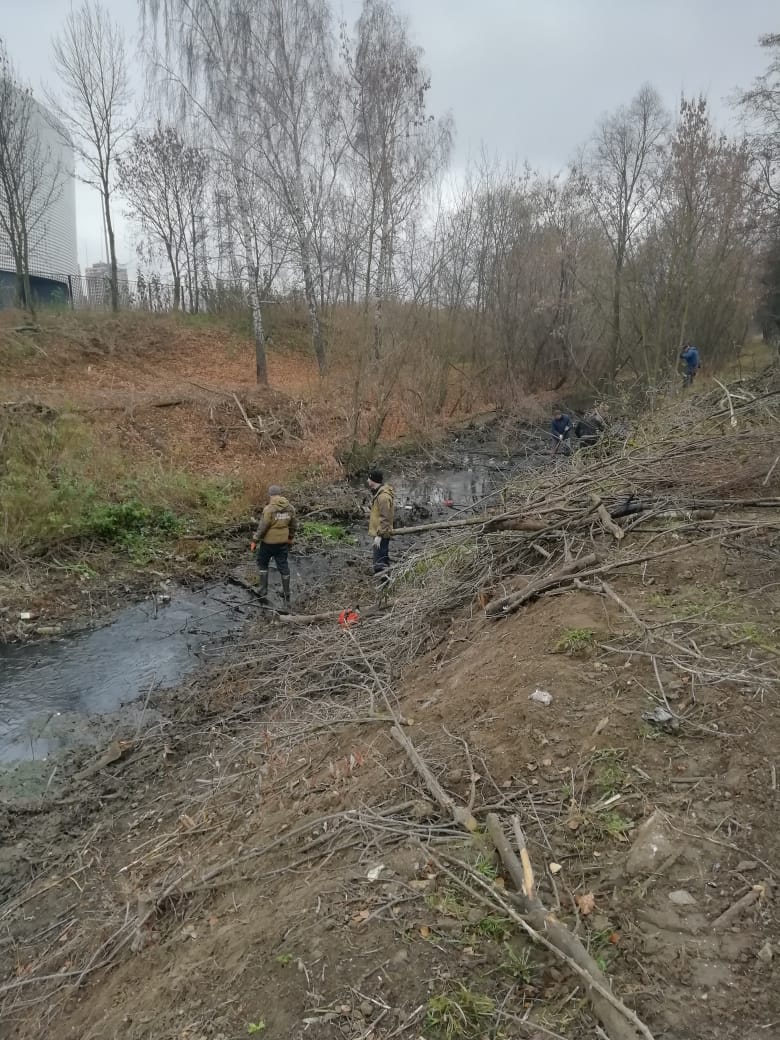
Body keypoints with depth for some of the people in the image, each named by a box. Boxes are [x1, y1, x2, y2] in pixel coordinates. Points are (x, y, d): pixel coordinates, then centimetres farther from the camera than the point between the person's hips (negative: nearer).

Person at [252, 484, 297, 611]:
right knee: (283, 567, 10)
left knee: (262, 563, 16)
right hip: (283, 542, 5)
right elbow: (293, 524, 9)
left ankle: (263, 591, 16)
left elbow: (262, 527, -18)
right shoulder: (289, 508, -1)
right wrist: (291, 537, 24)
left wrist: (255, 540, -7)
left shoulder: (269, 509, -19)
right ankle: (286, 594, 13)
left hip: (269, 542, -4)